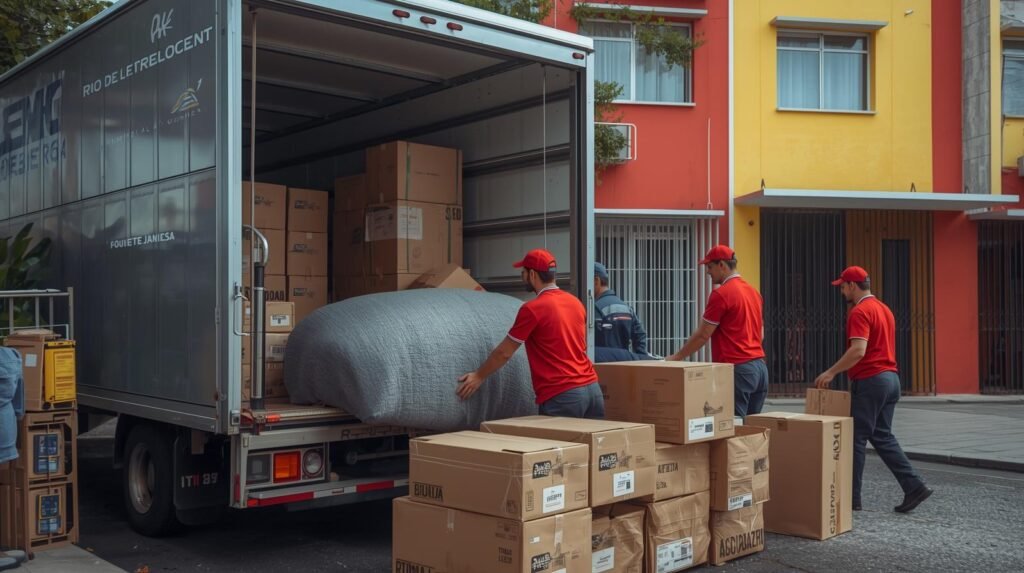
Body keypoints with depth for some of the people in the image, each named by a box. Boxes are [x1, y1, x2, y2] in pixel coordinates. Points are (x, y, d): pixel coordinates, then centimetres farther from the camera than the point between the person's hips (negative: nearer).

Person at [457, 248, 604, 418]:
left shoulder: (532, 308, -9)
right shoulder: (576, 302, 12)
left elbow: (504, 352, -2)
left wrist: (479, 376, 11)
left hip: (562, 396, -6)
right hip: (592, 387, 7)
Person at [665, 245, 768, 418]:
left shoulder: (721, 294, -11)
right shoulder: (753, 291, 15)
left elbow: (703, 335, -9)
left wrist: (677, 357, 1)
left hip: (736, 368, -8)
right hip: (760, 366, 8)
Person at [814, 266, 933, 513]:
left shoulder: (860, 312, -14)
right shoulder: (884, 309, 17)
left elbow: (858, 351, -25)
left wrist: (831, 372, -20)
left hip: (870, 382, -9)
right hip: (890, 379, 10)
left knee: (856, 439, 0)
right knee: (882, 437, 14)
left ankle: (851, 498, 7)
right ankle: (914, 486, 5)